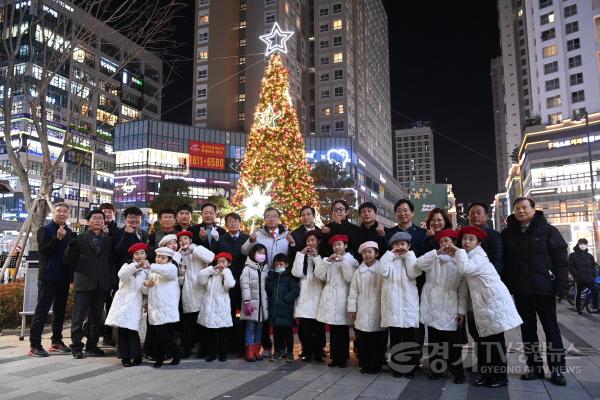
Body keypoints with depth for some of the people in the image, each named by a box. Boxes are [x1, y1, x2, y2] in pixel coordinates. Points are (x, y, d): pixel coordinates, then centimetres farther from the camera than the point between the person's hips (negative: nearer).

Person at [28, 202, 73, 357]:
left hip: (64, 277, 6)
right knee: (42, 310, -5)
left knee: (60, 310, 11)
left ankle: (56, 341, 20)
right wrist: (57, 238, -25)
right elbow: (44, 250, -14)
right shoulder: (45, 230, -2)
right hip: (48, 276, -6)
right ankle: (34, 345, -1)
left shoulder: (70, 233, 12)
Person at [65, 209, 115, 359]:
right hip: (84, 283, -3)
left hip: (101, 285, 3)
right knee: (78, 317, 1)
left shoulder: (108, 240, 9)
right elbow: (69, 260, -3)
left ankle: (92, 346, 21)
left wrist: (112, 282, 1)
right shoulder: (80, 239, 0)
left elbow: (112, 262, 9)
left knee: (96, 318, 11)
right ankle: (76, 347, 12)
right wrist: (72, 246, -22)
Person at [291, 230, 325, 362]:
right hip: (305, 295, 2)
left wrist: (316, 257, -9)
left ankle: (319, 351, 16)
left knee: (319, 326, 0)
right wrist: (301, 255, -3)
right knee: (304, 327, -4)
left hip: (318, 295, -2)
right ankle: (307, 351, 13)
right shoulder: (302, 256, 14)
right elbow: (297, 273, -2)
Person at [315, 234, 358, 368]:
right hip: (330, 298, 3)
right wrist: (328, 260, -5)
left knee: (343, 331, 1)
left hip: (343, 298, -3)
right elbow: (319, 275, 2)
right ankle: (334, 357, 14)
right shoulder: (328, 260, 16)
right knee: (333, 331, 6)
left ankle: (343, 358, 10)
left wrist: (343, 261, -12)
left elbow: (350, 278, -11)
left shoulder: (351, 260, 4)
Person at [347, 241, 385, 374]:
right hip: (362, 312, 3)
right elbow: (353, 291, 9)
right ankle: (364, 363, 20)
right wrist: (352, 309, 6)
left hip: (377, 311, -3)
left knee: (376, 339, 4)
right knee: (362, 340, 7)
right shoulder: (358, 272, 6)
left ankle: (375, 365, 17)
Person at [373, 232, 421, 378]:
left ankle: (410, 368, 13)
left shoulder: (410, 258, 8)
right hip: (392, 303, 1)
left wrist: (408, 254, -5)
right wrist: (390, 254, -3)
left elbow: (413, 273, -12)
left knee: (409, 338, 4)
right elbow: (383, 271, -9)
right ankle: (396, 367, 17)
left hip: (407, 303, -1)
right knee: (394, 337, 8)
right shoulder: (388, 259, 10)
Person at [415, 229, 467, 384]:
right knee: (434, 340, 9)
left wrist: (462, 310, -1)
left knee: (452, 342, -1)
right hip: (432, 307, 1)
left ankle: (457, 372, 11)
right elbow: (419, 263, -13)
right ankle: (435, 369, 20)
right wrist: (437, 252, -16)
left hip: (450, 309, -1)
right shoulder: (433, 259, 7)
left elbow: (463, 290, 4)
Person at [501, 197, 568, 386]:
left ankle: (557, 369, 15)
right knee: (527, 329, 10)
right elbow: (503, 262, 8)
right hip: (520, 290, 3)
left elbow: (560, 258, -6)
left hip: (543, 288, -3)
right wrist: (505, 285, 2)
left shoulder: (547, 230, -2)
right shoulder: (507, 233, 6)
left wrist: (562, 283, -13)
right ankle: (534, 367, 20)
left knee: (551, 329, 5)